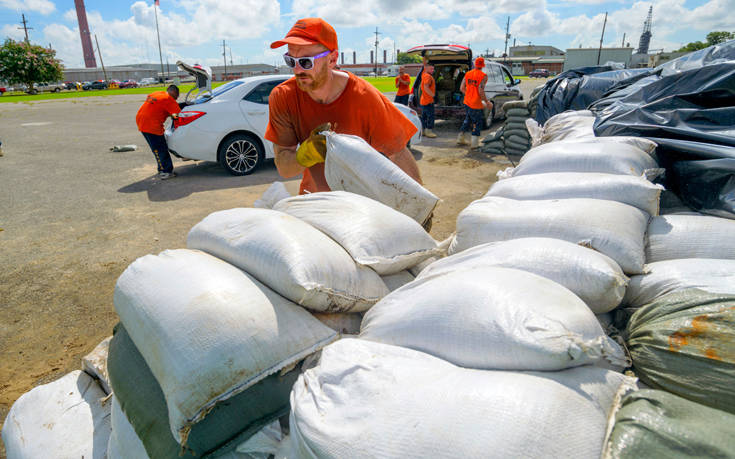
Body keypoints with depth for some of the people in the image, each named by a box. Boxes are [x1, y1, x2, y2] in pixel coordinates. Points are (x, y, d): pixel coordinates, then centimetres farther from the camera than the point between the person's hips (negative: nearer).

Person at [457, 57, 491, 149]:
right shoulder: (483, 76, -13)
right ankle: (474, 144, 10)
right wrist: (487, 102, -9)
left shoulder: (467, 74, 4)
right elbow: (481, 91, -20)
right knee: (477, 123, 7)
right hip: (476, 104, -6)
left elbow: (462, 88, 6)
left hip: (467, 102, 6)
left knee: (468, 120, 24)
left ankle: (461, 139, 30)